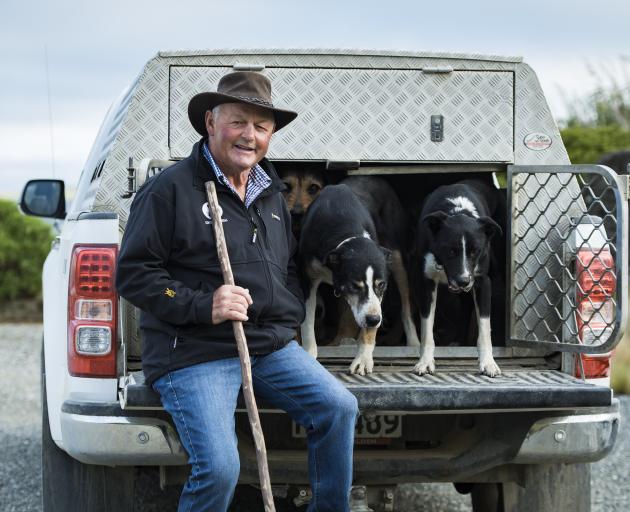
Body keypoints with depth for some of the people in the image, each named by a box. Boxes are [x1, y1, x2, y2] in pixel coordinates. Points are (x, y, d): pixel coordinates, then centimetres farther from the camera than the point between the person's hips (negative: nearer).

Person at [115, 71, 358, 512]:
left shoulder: (272, 195, 18)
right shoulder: (171, 189, -6)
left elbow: (288, 271, 31)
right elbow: (133, 273, -9)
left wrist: (291, 318, 11)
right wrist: (202, 306, -19)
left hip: (272, 344, 7)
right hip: (193, 353, -7)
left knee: (340, 407, -10)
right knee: (219, 468, -23)